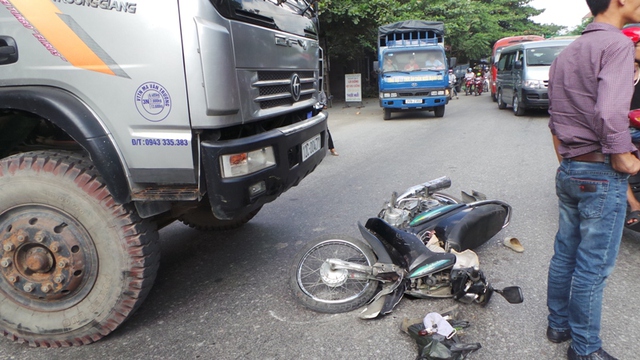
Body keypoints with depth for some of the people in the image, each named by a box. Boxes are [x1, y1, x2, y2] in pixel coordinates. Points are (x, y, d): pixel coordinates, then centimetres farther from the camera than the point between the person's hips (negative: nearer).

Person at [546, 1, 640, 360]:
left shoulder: (566, 54, 14)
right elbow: (610, 113, -27)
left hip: (569, 170, 9)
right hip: (602, 175, -9)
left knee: (565, 254, 18)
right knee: (593, 266, 2)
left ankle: (559, 324, 32)